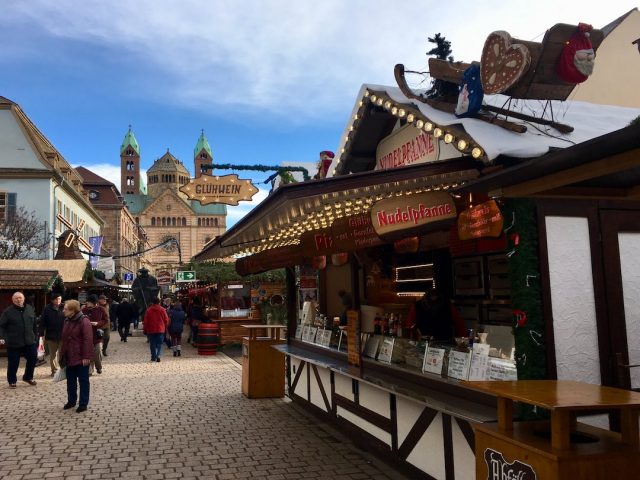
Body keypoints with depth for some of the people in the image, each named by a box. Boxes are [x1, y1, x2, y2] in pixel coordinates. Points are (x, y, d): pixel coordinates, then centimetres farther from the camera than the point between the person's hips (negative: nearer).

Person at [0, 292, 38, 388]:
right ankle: (12, 381, 24)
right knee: (13, 363, 5)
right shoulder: (8, 311, -6)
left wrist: (36, 336, 14)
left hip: (29, 341, 4)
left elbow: (35, 325, 14)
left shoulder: (30, 309, 6)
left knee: (33, 358, 7)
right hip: (13, 343, -4)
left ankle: (28, 377, 28)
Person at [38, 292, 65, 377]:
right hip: (51, 336, 1)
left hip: (63, 335, -1)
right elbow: (42, 322, -3)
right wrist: (41, 334, -7)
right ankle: (54, 370, 23)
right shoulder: (47, 309, -4)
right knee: (53, 354, 12)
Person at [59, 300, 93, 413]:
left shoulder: (84, 321, -17)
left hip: (81, 357, -8)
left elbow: (88, 340, -21)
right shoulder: (67, 321, 10)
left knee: (83, 381, 2)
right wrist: (62, 354, 14)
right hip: (69, 357, 8)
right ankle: (71, 401, 31)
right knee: (70, 380, 17)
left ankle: (83, 404, 9)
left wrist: (86, 357, -23)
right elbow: (63, 338, 16)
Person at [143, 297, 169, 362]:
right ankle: (158, 356, -12)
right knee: (159, 344, 4)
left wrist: (145, 330, 9)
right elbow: (166, 320, 1)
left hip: (151, 330, 0)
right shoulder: (162, 310, -2)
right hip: (160, 330, 0)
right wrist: (165, 328, 14)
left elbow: (145, 321, 0)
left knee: (152, 344, 9)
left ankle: (153, 357, 11)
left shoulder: (148, 310, -3)